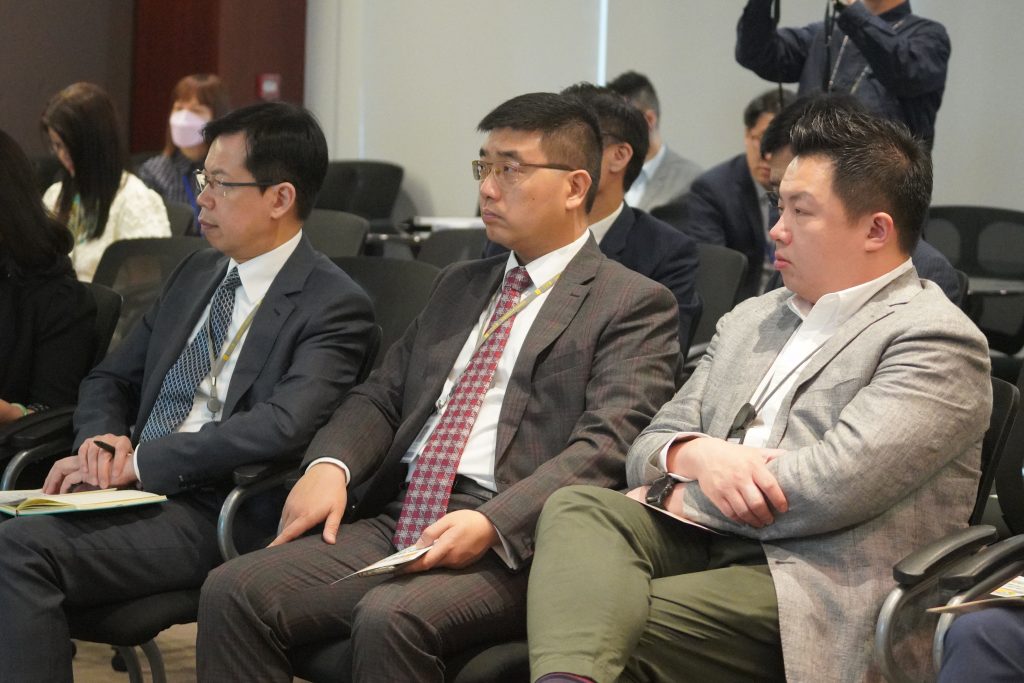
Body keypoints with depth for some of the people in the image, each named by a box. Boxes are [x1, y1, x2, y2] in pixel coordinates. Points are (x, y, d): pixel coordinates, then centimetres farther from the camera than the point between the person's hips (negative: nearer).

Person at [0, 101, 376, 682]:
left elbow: (283, 427, -21)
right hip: (129, 488, 7)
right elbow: (110, 380, 23)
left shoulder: (335, 305, -6)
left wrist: (137, 461, -18)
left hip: (210, 514, -7)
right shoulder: (199, 273, 19)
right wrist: (103, 439, -1)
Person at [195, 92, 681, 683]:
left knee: (391, 617, -35)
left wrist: (491, 524, -25)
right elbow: (383, 395, 22)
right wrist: (329, 465, -1)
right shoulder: (459, 285, 26)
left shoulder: (635, 305, 2)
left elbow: (606, 446, -11)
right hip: (399, 519, 7)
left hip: (513, 543, -6)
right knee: (233, 591, -15)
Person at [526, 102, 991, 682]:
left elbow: (837, 483, -17)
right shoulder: (751, 320, 23)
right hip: (705, 545, 7)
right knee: (577, 506, -26)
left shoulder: (936, 339, -3)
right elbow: (651, 447, 19)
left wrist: (679, 496, -5)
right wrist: (695, 455, -8)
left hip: (814, 586, -7)